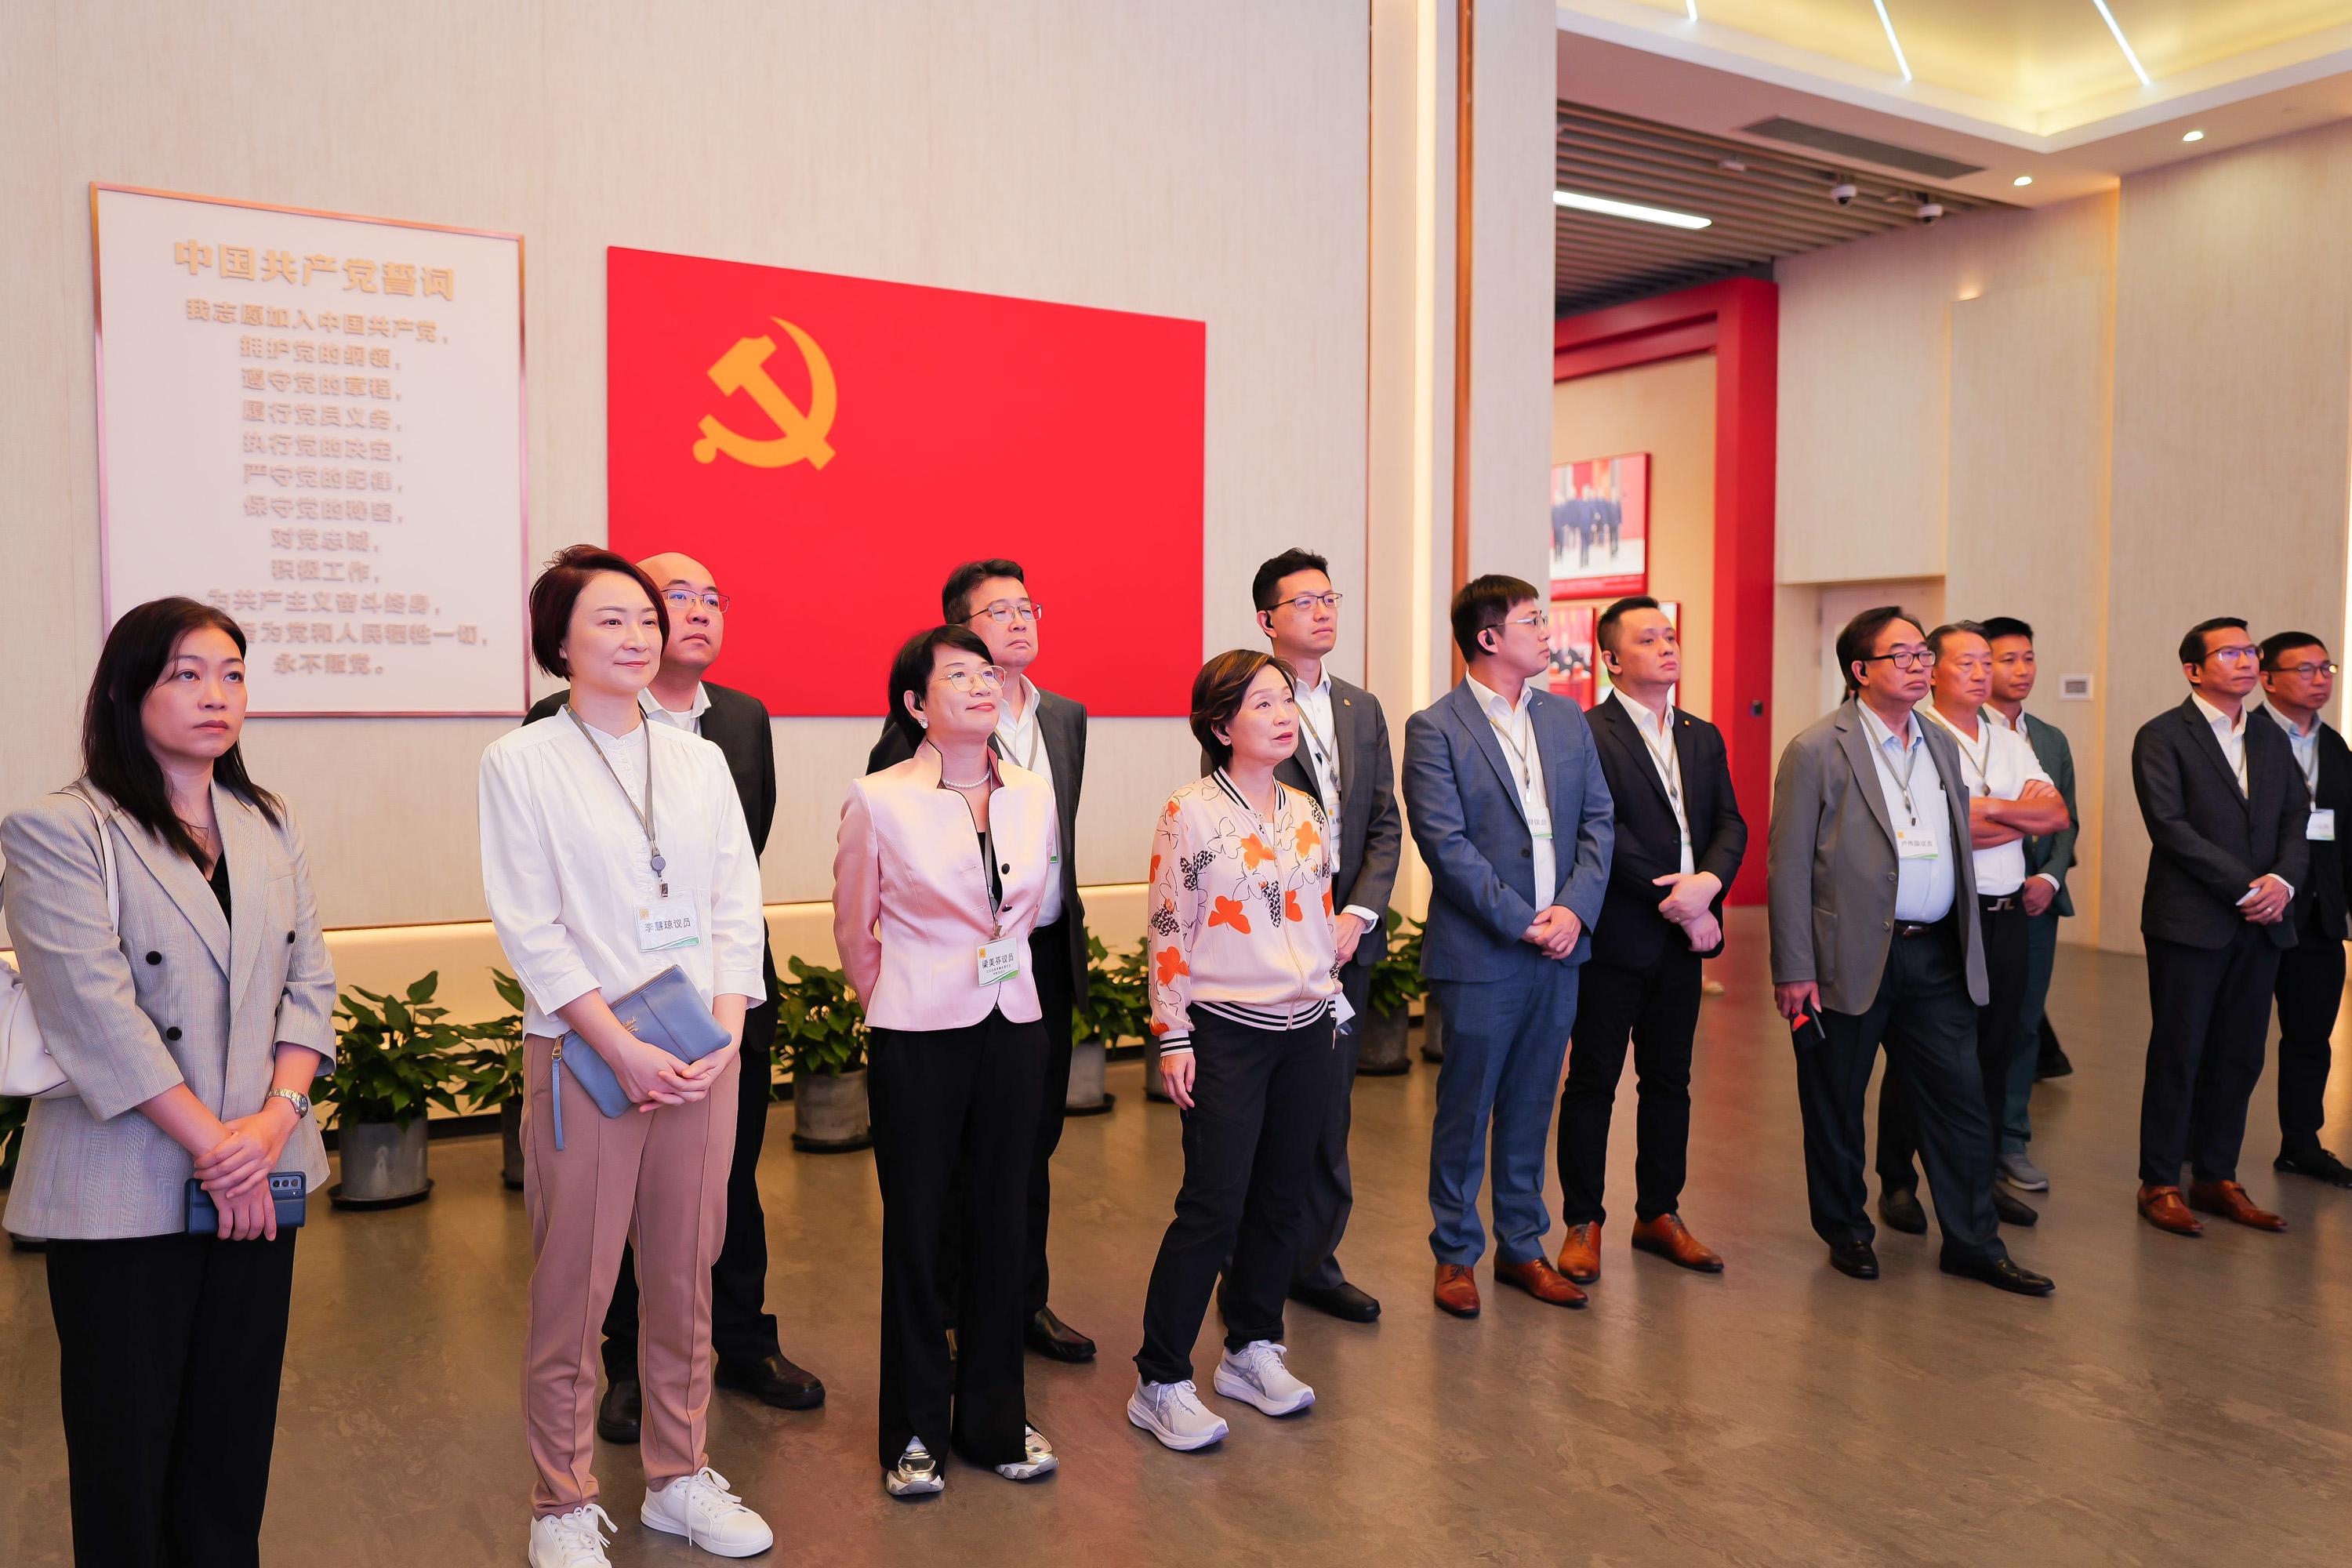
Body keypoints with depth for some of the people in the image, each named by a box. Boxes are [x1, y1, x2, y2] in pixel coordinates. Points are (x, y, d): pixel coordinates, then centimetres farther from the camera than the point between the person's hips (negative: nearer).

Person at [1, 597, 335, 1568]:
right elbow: (96, 1012, -14)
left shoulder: (269, 826, 11)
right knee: (128, 1440, 7)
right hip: (127, 1188, -4)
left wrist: (275, 1119, -9)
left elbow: (309, 981, 6)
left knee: (237, 1426, 11)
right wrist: (211, 1144, -15)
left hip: (259, 1176, 5)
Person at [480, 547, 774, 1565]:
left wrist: (724, 1032, -5)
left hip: (702, 1058, 4)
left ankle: (679, 1478, 28)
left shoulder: (699, 759, 10)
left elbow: (737, 907, 8)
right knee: (573, 1288, 4)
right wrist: (624, 1049, -14)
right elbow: (529, 929, -8)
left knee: (686, 1278, 12)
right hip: (583, 1058, -4)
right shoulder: (523, 763, -2)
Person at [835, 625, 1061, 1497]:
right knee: (917, 1227, 7)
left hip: (1013, 1027, 4)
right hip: (917, 1040, -3)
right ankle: (916, 1431, 24)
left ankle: (994, 1418, 27)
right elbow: (853, 928, 3)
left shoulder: (1033, 797, 2)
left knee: (1000, 1221, 12)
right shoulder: (879, 802, -10)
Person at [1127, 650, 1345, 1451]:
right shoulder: (1189, 814, -9)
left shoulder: (1307, 813, 9)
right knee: (1212, 1206, -6)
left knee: (1281, 1199, 11)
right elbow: (1167, 931, -9)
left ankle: (1251, 1351, 28)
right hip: (1226, 1032, -6)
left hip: (1305, 1031, 6)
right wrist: (1172, 1038, -11)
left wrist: (1333, 998, 15)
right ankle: (1159, 1384, 5)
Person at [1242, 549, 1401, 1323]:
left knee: (1328, 1111, 12)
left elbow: (1385, 825, 10)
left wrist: (1358, 915, -4)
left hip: (1344, 939, 6)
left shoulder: (1363, 710, 13)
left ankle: (1315, 1260, 25)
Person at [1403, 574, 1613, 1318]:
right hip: (1480, 955, -5)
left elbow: (1598, 820, 8)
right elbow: (1446, 844, -14)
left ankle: (1521, 1247, 28)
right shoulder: (1434, 728, -8)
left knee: (1530, 1110, 14)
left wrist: (1574, 908, -7)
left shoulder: (1567, 718, 11)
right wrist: (1521, 923, -16)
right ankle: (1455, 1255, 20)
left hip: (1560, 949, 5)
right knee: (1464, 1113, 5)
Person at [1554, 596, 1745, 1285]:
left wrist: (1707, 881, -13)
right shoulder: (1585, 736, -9)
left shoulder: (1703, 738, 14)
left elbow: (1731, 823, 7)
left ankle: (1659, 1215, 27)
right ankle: (1583, 1224, 15)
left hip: (1682, 941, 7)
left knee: (1670, 1082, 14)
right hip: (1614, 940, -6)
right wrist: (1677, 905, -15)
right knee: (1593, 1084, 3)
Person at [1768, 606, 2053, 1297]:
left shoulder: (1941, 746, 12)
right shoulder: (1817, 749, -8)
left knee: (1960, 1097, 7)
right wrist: (1793, 971, -14)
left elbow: (1955, 849, 19)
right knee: (1835, 1104, 7)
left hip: (1936, 956, 6)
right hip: (1850, 959, -5)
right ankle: (1846, 1233, 25)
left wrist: (1967, 948, 14)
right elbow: (1789, 866, -10)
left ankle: (1972, 1243, 20)